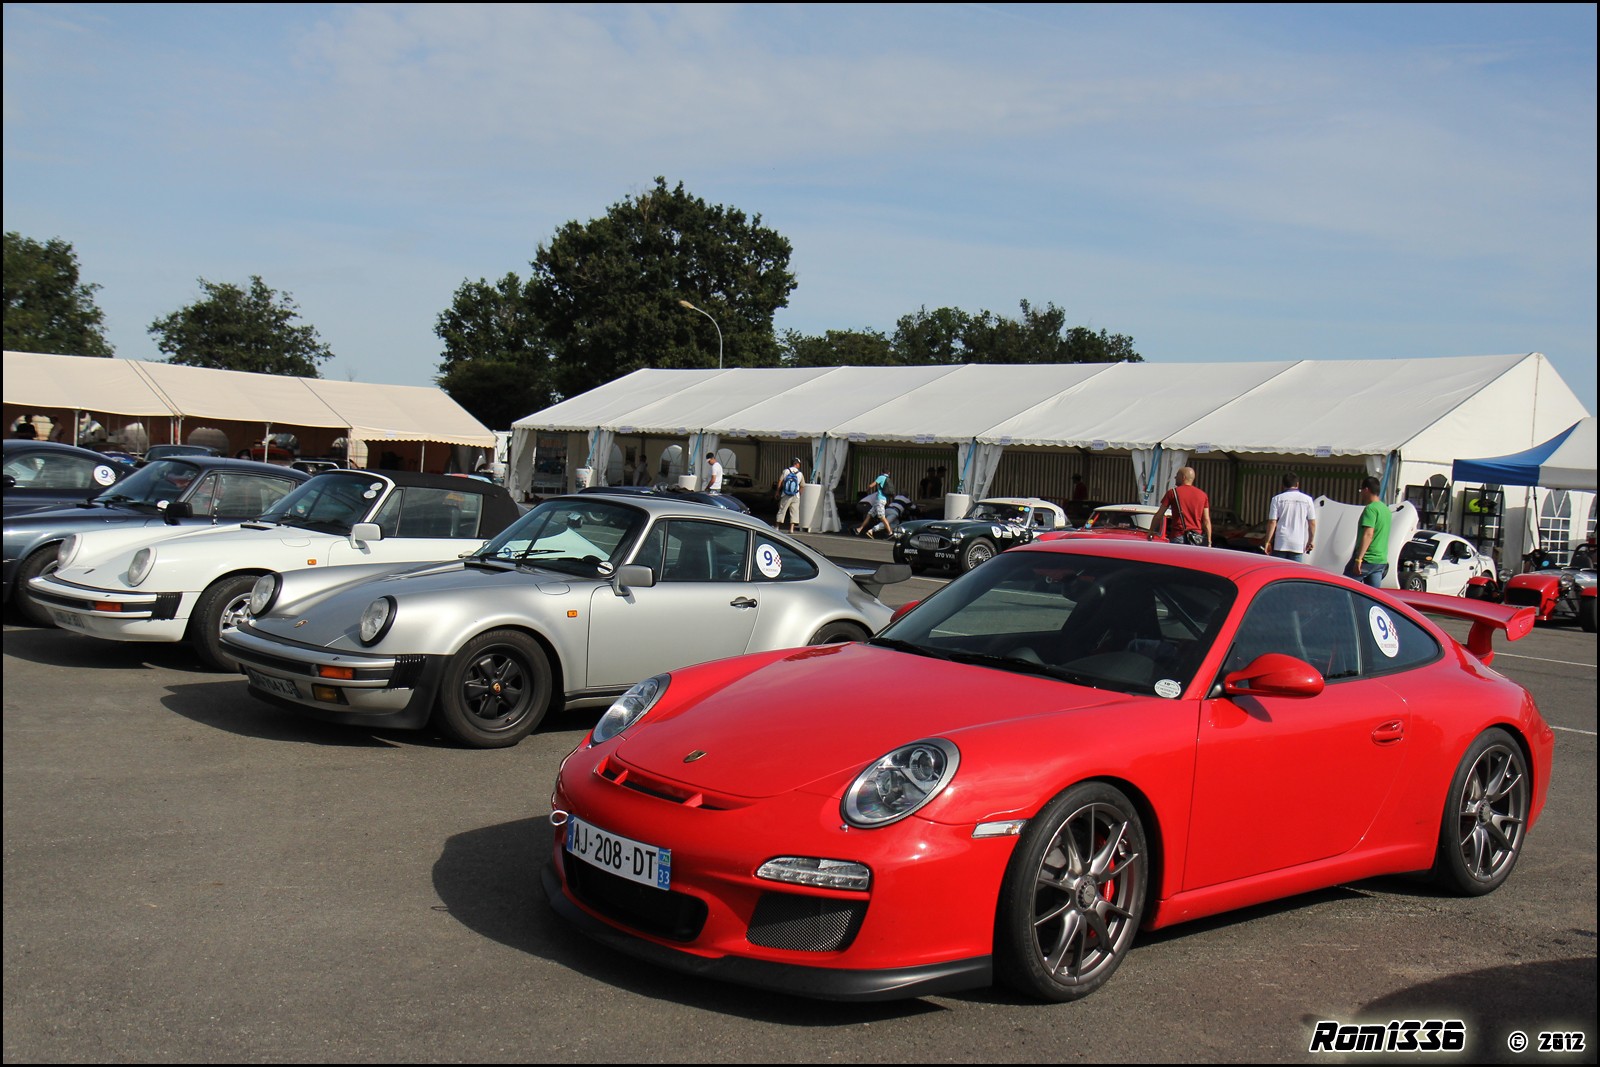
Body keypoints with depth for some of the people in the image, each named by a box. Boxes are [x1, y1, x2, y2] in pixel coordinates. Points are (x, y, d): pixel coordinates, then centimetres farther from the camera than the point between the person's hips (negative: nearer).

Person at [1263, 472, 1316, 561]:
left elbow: (1272, 522, -5)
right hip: (1298, 544, 1)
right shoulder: (1307, 500, 4)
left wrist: (1268, 541, 0)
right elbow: (1312, 523, 3)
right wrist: (1310, 541, 13)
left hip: (1280, 544, -1)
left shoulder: (1277, 499, 0)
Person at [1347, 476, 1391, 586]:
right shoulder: (1385, 509, 17)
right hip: (1381, 561, 8)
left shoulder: (1370, 509, -13)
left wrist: (1358, 559, -26)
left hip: (1367, 559, -8)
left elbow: (1368, 535, -23)